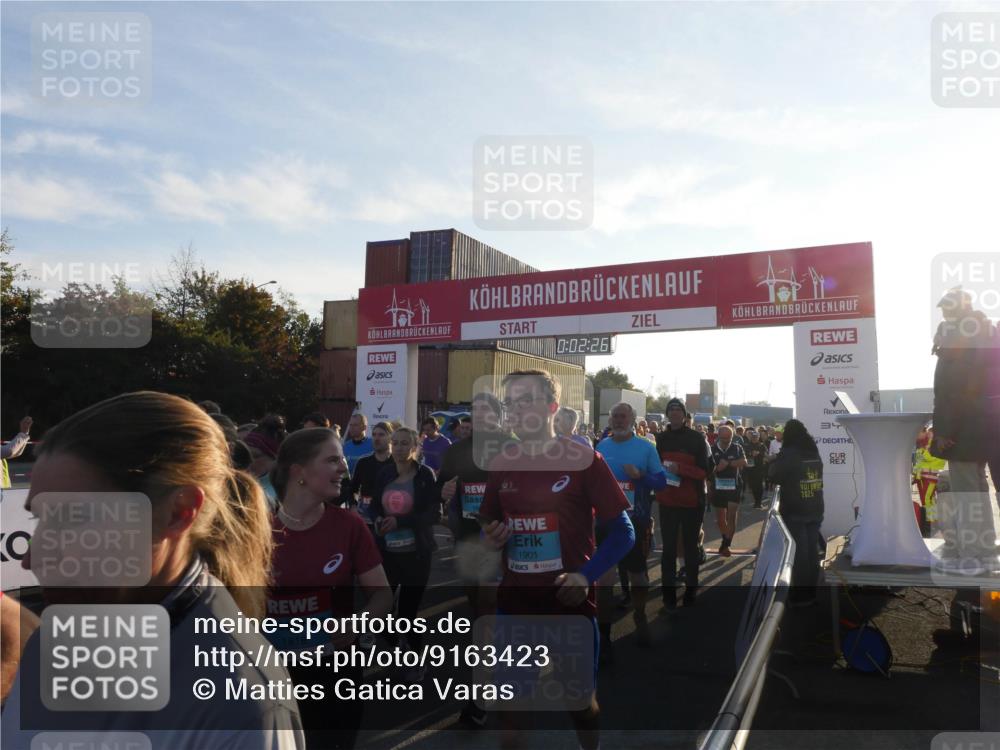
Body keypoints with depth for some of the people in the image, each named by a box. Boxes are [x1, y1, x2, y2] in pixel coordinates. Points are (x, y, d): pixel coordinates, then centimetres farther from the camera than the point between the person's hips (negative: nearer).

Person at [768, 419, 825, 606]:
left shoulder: (789, 454, -14)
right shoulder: (815, 453, 8)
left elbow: (774, 475, -13)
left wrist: (774, 461, 4)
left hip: (795, 511, -6)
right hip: (815, 510, 6)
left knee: (799, 553, -1)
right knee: (812, 551, 12)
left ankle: (800, 596, 4)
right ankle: (810, 592, 21)